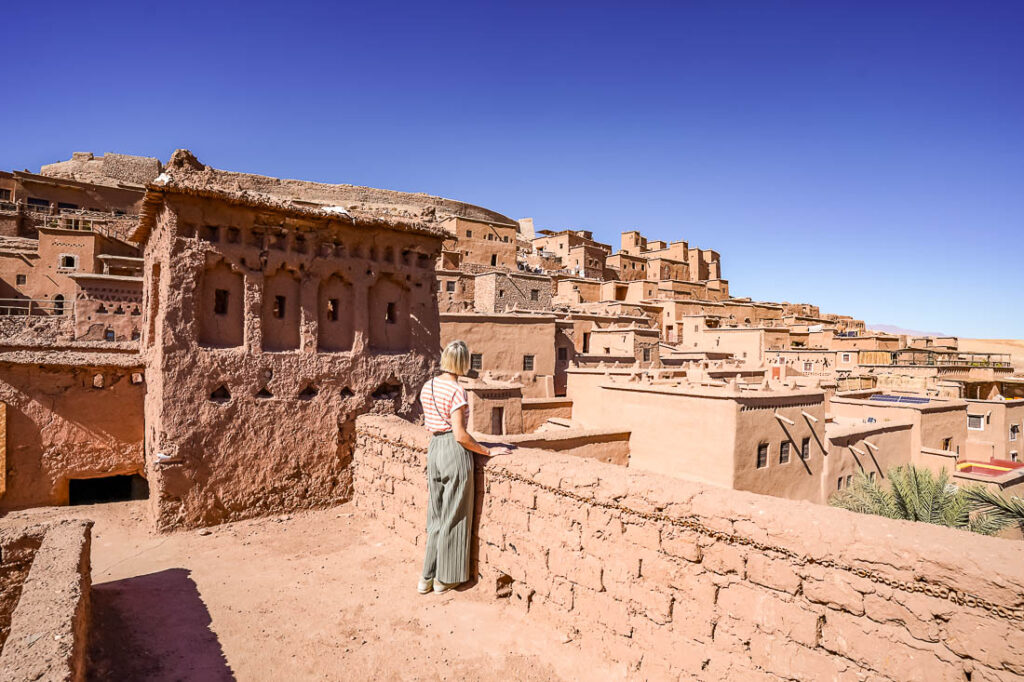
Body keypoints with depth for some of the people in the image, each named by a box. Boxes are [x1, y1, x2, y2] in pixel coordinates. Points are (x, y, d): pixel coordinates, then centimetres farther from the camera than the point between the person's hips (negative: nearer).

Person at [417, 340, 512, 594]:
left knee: (436, 516, 18)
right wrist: (488, 451, -9)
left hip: (434, 449, 7)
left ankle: (427, 578, 26)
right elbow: (460, 435, -19)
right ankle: (445, 578, 21)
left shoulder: (428, 387, 6)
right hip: (455, 451, -7)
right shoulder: (457, 391, -17)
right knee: (454, 518, 8)